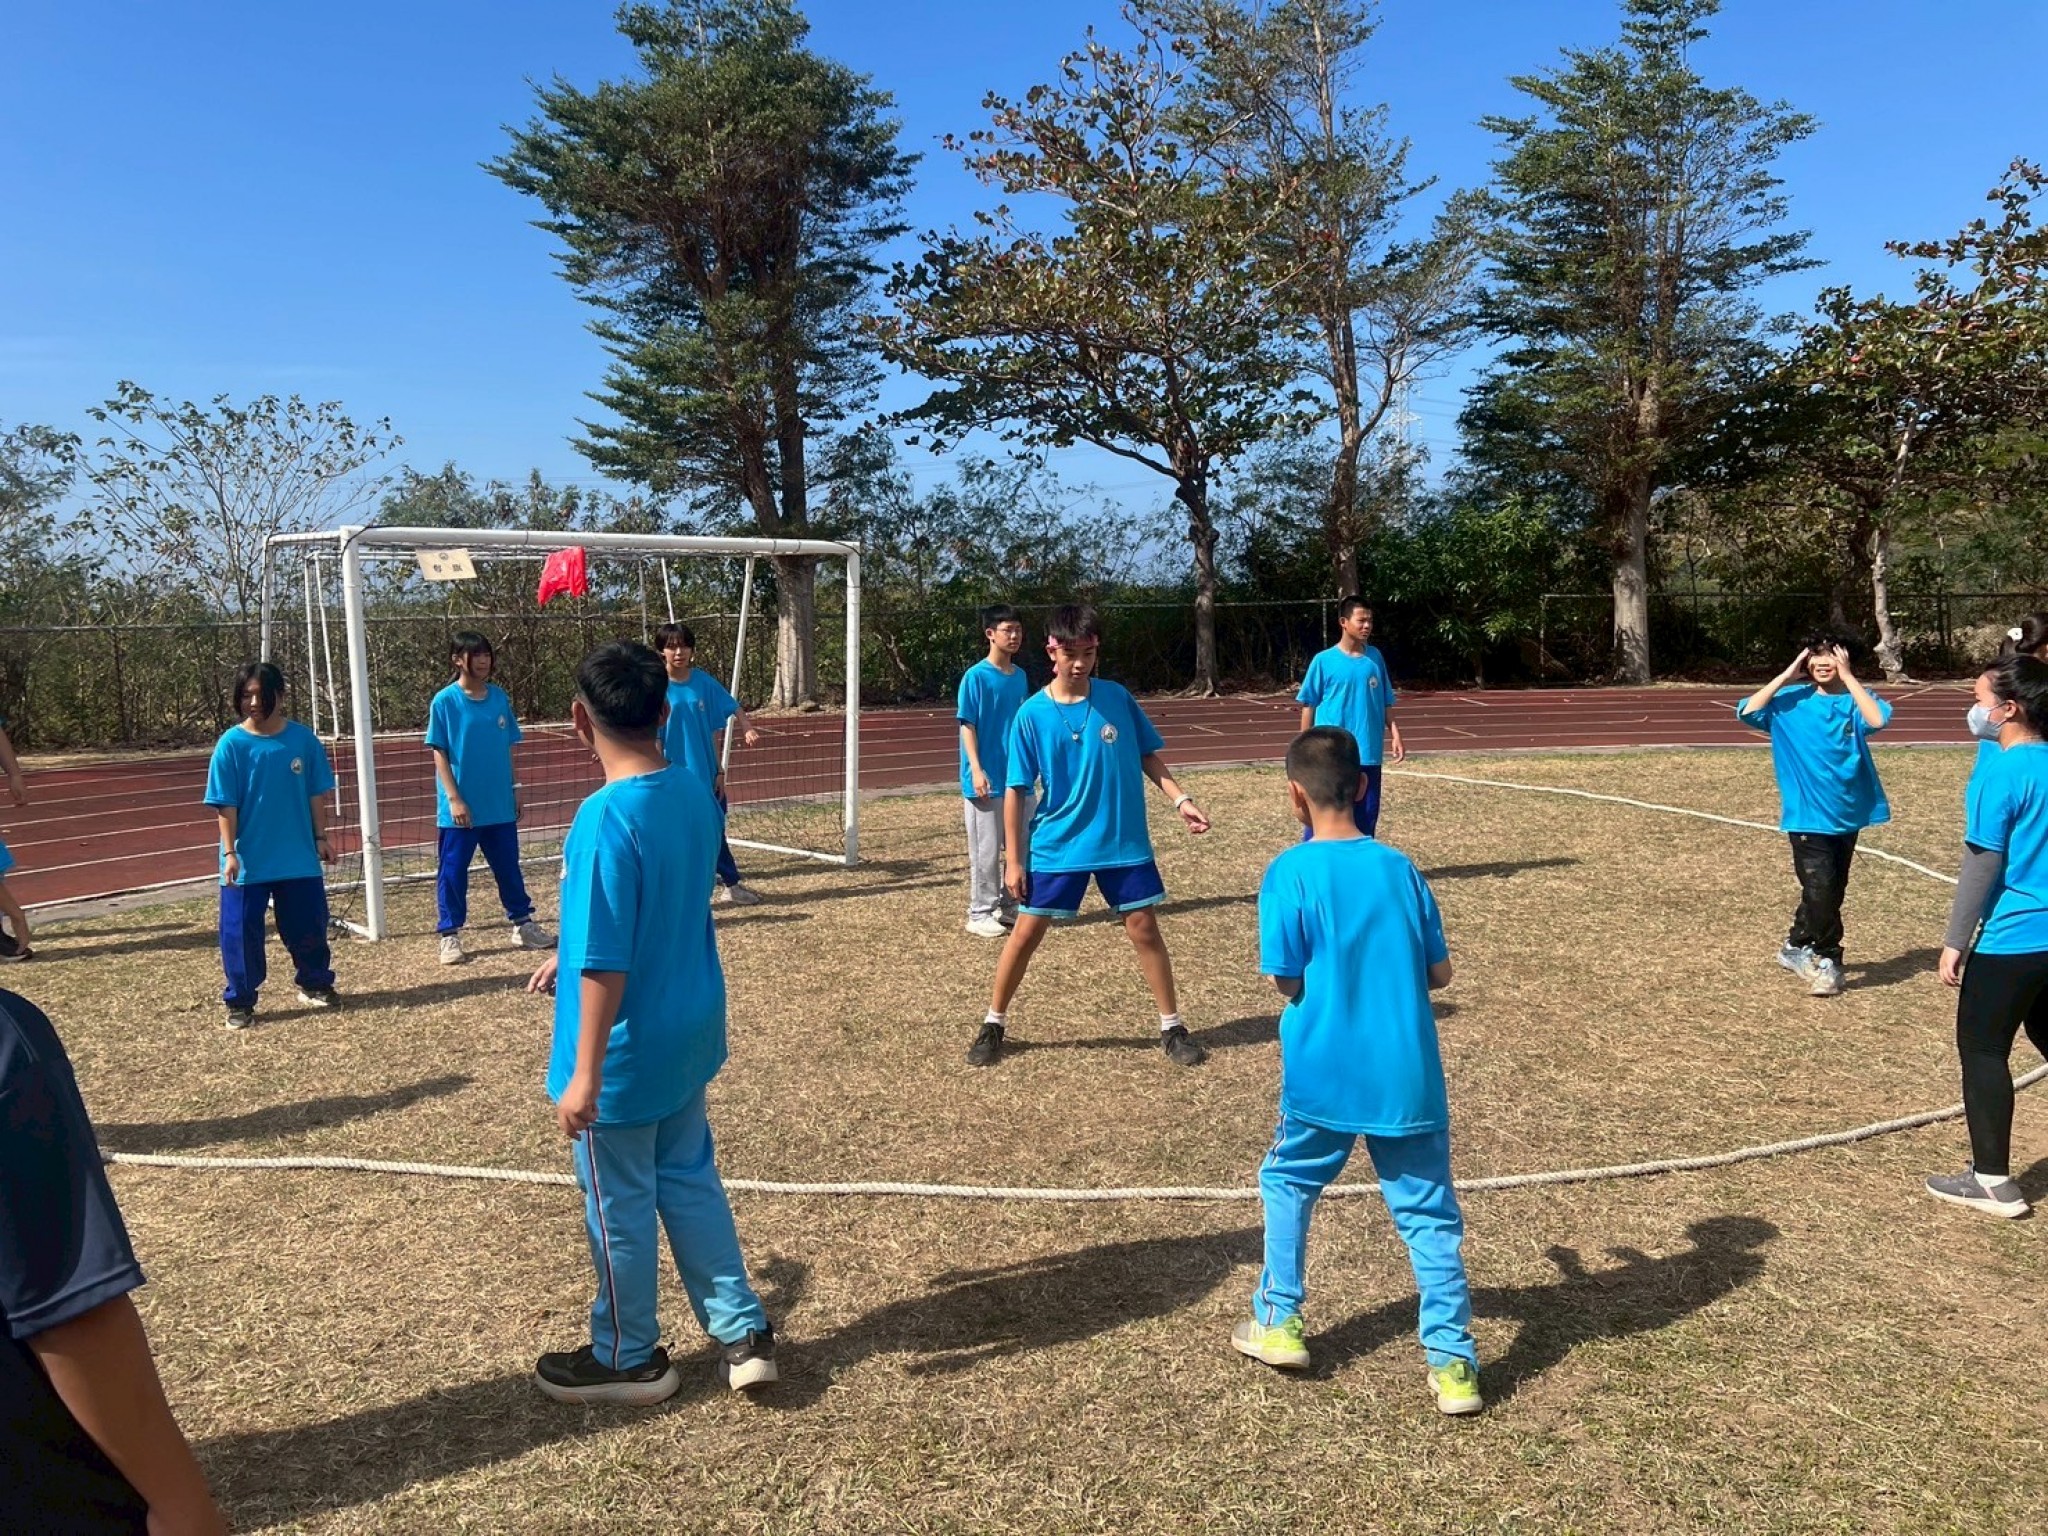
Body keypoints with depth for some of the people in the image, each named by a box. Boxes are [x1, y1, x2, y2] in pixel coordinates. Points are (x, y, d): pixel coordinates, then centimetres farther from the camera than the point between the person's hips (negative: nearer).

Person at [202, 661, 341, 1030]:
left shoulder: (303, 739, -2)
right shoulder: (231, 744, -8)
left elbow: (316, 794, 5)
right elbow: (225, 805, -8)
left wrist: (321, 837, 5)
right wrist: (230, 852, -13)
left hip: (299, 857, 2)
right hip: (247, 861, -2)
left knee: (309, 924, 12)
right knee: (241, 931, 3)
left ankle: (315, 984, 33)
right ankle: (240, 1002, 17)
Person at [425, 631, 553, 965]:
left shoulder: (499, 698, 4)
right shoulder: (445, 702, -8)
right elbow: (439, 753, -8)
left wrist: (514, 789, 10)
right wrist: (454, 798, -14)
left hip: (499, 804, 4)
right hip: (461, 807, -4)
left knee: (508, 867, 13)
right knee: (453, 871, 5)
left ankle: (523, 925, 24)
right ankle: (450, 936, 15)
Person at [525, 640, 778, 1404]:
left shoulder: (606, 817, -26)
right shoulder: (694, 793, -1)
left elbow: (607, 964, -24)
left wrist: (584, 1073, -18)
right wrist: (569, 954, 23)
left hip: (628, 1053, -7)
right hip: (690, 1031, 8)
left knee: (621, 1206, 12)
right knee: (691, 1182, 21)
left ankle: (628, 1358, 31)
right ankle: (743, 1333, 27)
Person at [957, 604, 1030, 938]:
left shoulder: (1020, 676, 10)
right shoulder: (976, 676, -10)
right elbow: (967, 726, -11)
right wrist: (976, 769, -19)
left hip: (1017, 776, 7)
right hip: (987, 779, -7)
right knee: (986, 848, -1)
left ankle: (1010, 906, 25)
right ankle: (980, 913, 9)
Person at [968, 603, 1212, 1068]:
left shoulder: (1117, 698, -3)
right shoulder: (1032, 714, -8)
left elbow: (1148, 756, 8)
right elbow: (1016, 790, -5)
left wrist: (1180, 799, -6)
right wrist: (1013, 859, -6)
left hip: (1124, 841, 1)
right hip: (1057, 845, -1)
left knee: (1144, 927, 3)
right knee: (1027, 931, 4)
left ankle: (1172, 1028, 17)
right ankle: (993, 1024, 21)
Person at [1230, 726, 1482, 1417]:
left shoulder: (1289, 874, -10)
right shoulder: (1400, 867, 2)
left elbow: (1287, 982, -9)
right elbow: (1439, 972, 5)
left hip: (1322, 1079, -2)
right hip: (1408, 1077, 3)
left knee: (1287, 1182, 21)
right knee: (1429, 1214, 11)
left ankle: (1279, 1323, 26)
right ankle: (1453, 1364, 11)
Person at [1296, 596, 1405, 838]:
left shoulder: (1375, 657, 6)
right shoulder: (1324, 661, -6)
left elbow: (1385, 703, 12)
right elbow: (1309, 705, -1)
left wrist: (1395, 733, 3)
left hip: (1368, 753, 4)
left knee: (1366, 815, 11)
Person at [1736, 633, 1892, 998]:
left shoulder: (1855, 699, -2)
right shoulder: (1791, 700, -3)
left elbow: (1878, 720, -23)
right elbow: (1747, 712, -18)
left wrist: (1847, 676, -19)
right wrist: (1786, 676, -15)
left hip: (1847, 813, 3)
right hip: (1807, 814, -3)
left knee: (1830, 890, 14)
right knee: (1821, 889, -10)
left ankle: (1797, 947, 32)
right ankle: (1827, 960, 9)